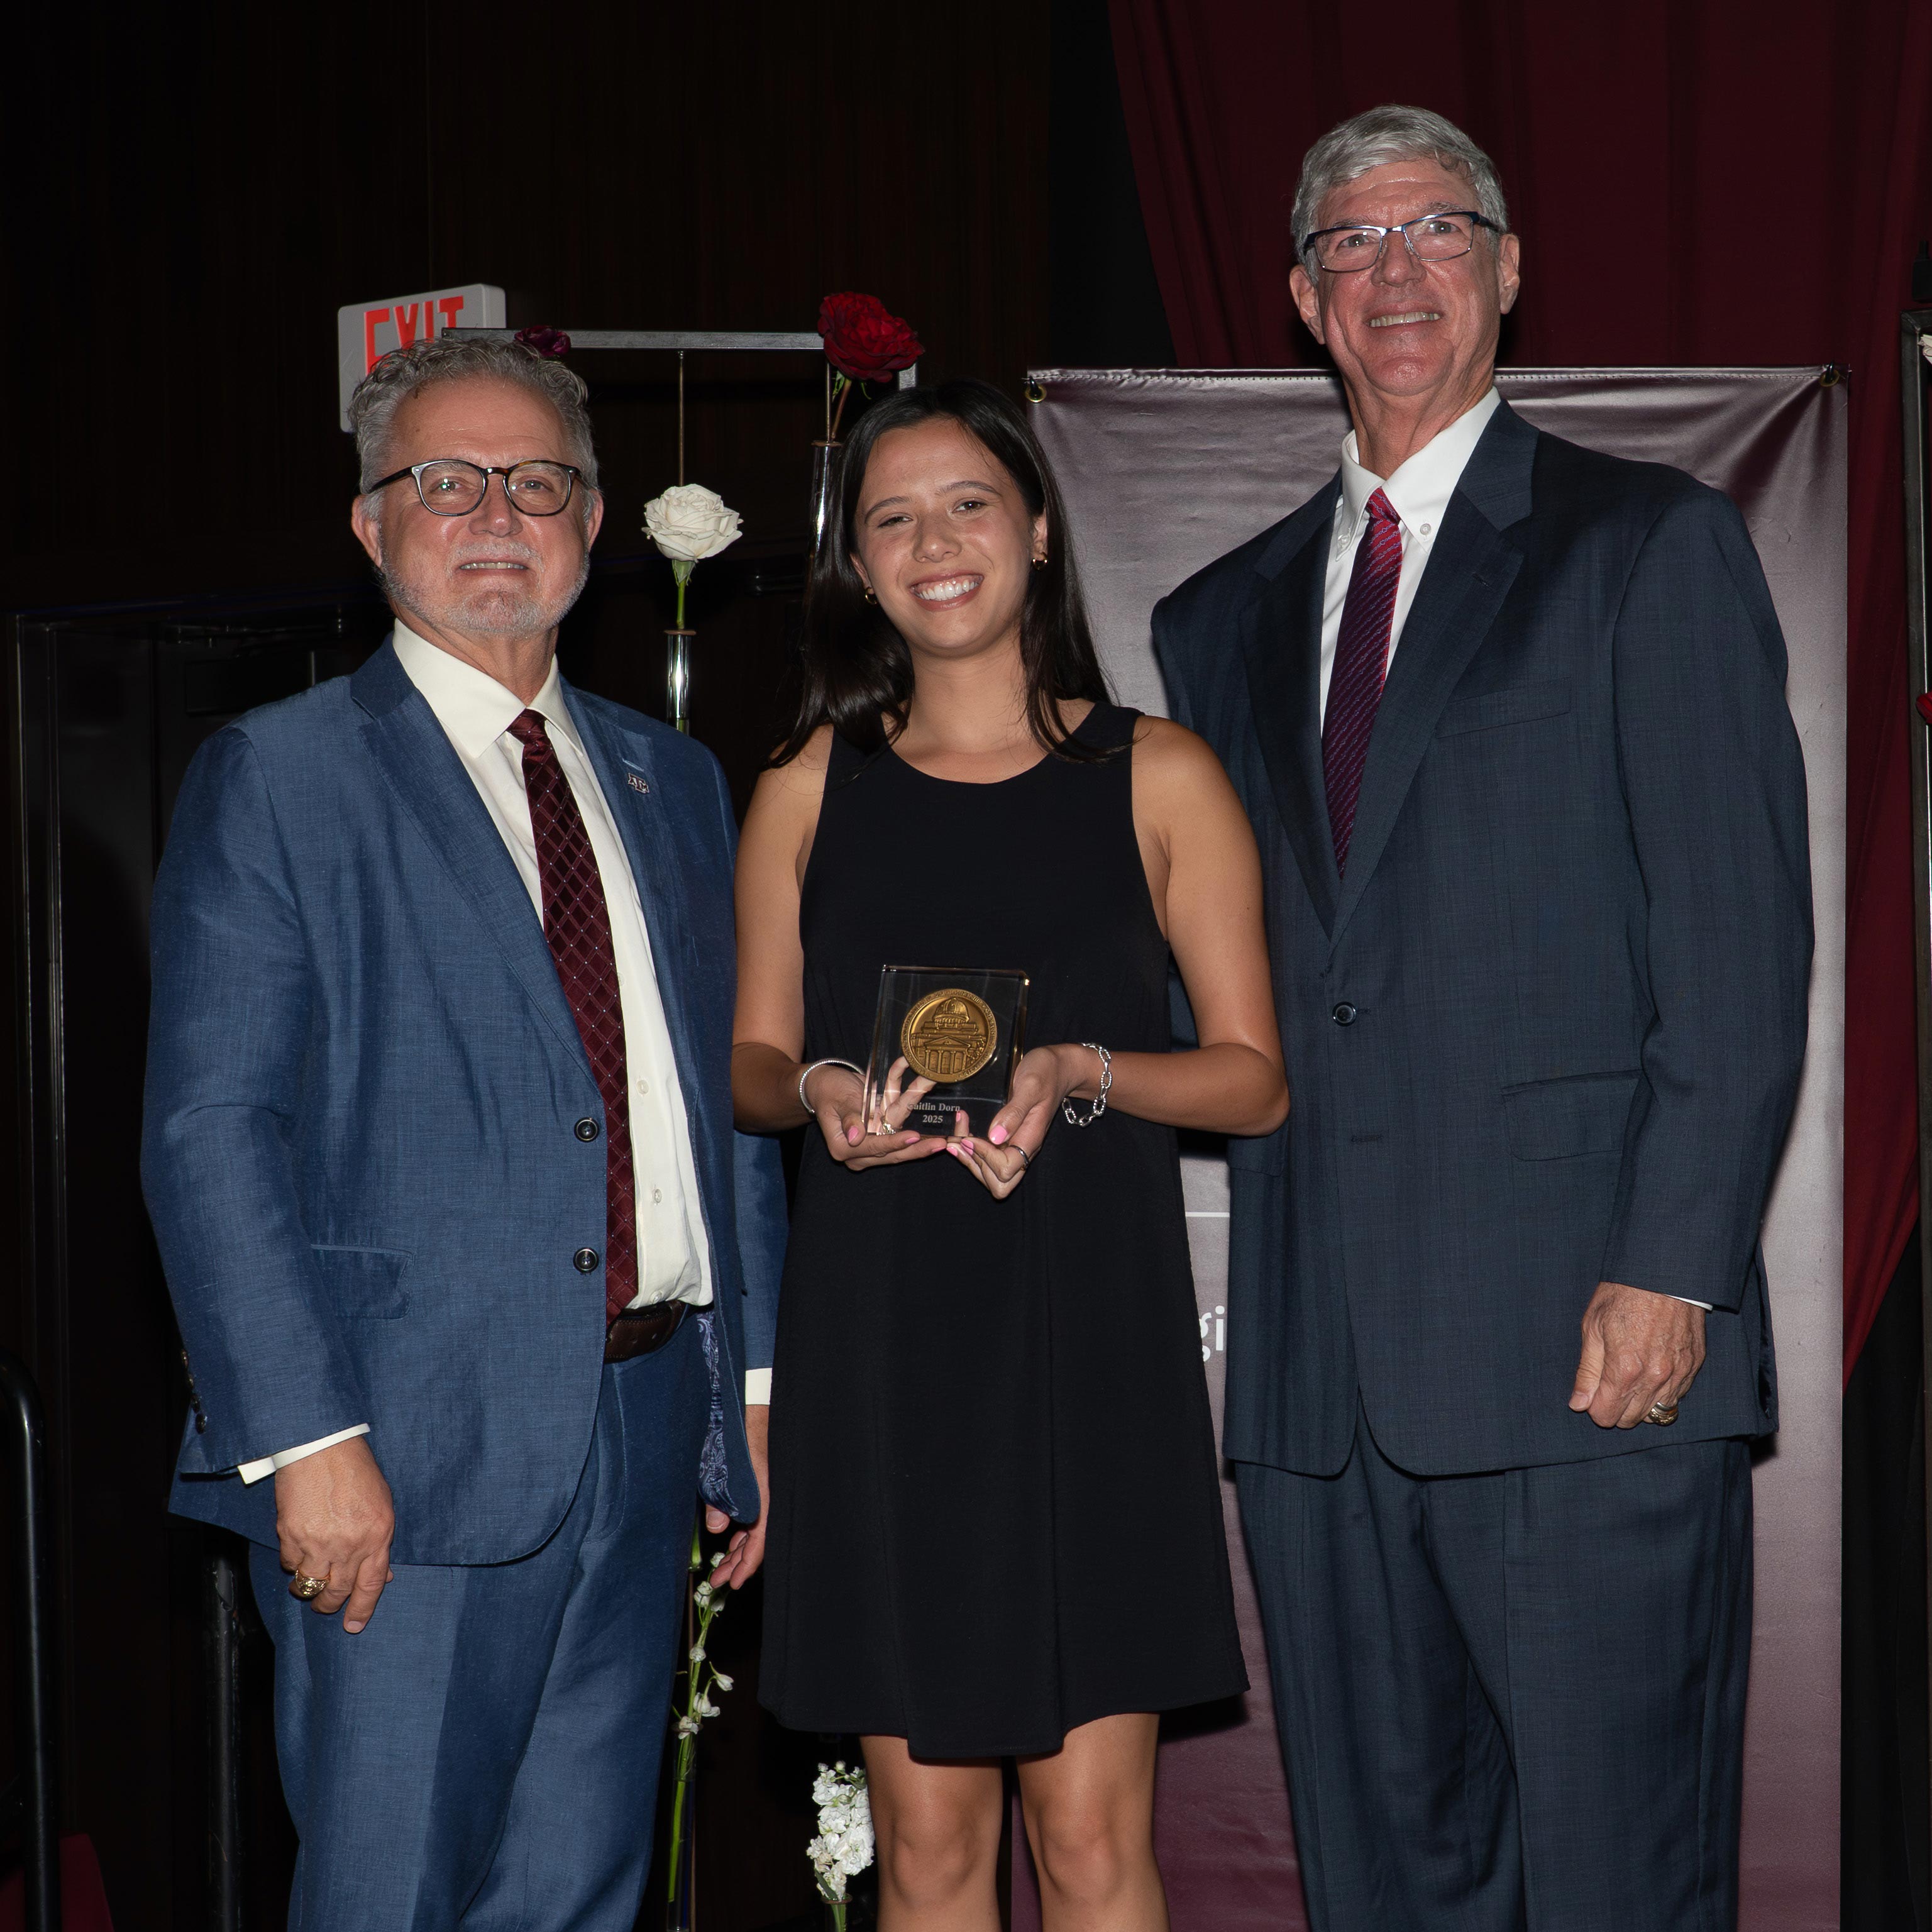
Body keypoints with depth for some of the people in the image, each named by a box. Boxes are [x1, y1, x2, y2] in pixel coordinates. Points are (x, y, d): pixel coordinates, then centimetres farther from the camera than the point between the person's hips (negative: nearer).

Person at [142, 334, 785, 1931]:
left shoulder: (673, 781, 16)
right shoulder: (277, 778, -2)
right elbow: (211, 1132, -8)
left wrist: (755, 1385, 10)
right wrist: (304, 1440, -16)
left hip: (647, 1432, 5)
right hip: (412, 1455, -5)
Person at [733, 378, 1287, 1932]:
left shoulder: (1159, 778, 4)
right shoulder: (810, 789, 10)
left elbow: (1255, 1078, 3)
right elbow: (752, 1060, 14)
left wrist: (1082, 1073, -16)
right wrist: (821, 1091, -9)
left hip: (1088, 1336, -1)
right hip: (878, 1343, 2)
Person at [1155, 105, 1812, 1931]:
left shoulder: (1654, 546, 4)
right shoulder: (1221, 619, 20)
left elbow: (1743, 942, -4)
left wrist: (1667, 1270, -13)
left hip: (1589, 1358, -5)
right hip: (1320, 1370, 5)